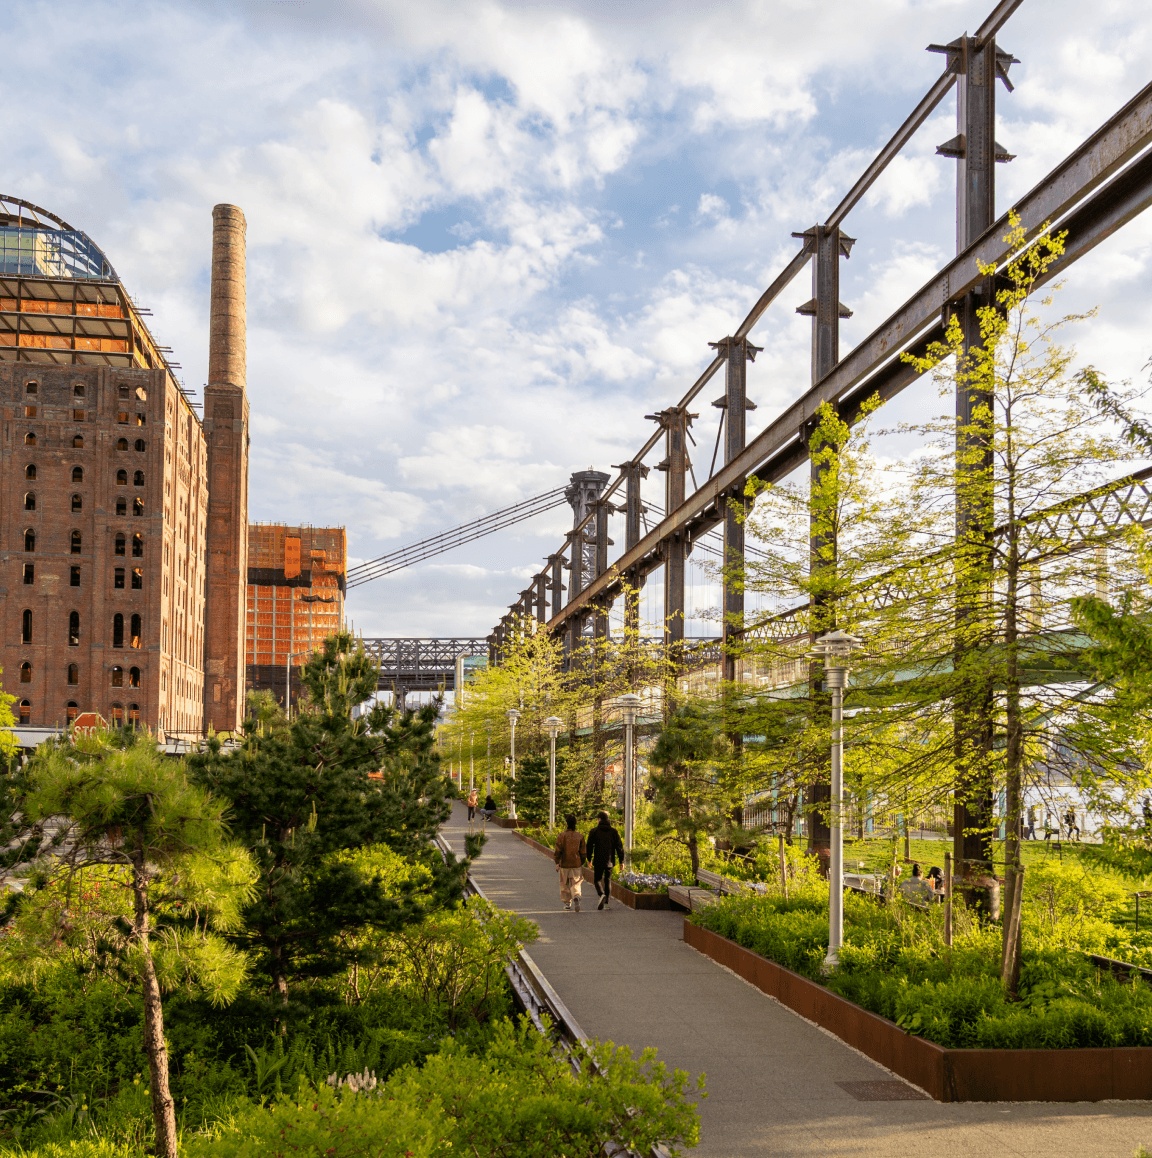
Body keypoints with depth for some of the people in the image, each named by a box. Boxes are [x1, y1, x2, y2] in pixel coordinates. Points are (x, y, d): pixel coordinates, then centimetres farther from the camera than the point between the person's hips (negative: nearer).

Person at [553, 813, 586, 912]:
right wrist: (581, 863, 16)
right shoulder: (579, 837, -1)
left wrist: (557, 863, -2)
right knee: (575, 884, 3)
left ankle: (567, 903, 20)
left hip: (564, 865, -1)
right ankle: (576, 897, -24)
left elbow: (558, 851, -11)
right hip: (576, 865, 1)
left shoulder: (561, 836, -8)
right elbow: (583, 853, 2)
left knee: (565, 884, 15)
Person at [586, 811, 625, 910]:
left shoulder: (594, 831, -3)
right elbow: (619, 847, 2)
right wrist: (621, 861, 6)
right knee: (608, 881, 14)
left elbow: (589, 846, -3)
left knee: (597, 880, 7)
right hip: (610, 861, 3)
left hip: (598, 861, -3)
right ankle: (606, 903, 13)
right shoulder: (613, 832, 4)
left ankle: (602, 895, -21)